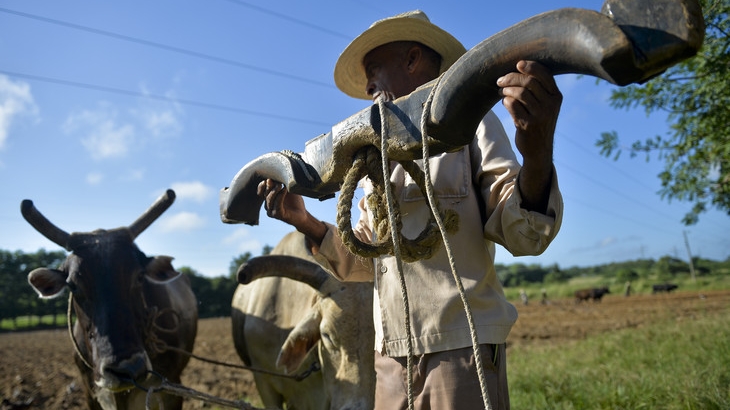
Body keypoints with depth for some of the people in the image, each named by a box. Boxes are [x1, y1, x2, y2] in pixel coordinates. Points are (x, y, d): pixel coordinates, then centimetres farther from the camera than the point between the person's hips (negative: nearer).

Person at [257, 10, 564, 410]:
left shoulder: (471, 123, 0)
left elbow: (521, 234, -11)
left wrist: (537, 154, -30)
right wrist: (304, 221, 4)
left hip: (461, 351, -5)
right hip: (390, 359, 6)